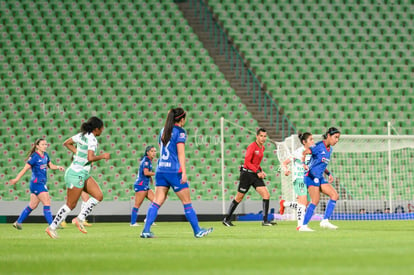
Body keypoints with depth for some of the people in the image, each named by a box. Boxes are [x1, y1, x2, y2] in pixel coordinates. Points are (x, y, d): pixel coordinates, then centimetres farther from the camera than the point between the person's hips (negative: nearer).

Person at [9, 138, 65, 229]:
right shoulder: (34, 157, -14)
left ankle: (18, 222, 24)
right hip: (37, 183, -9)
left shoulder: (45, 155, 9)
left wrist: (58, 167, 1)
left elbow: (51, 166, 21)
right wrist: (16, 179, -19)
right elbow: (25, 169, -15)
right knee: (47, 203, -11)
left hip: (42, 183, 9)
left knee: (32, 205, 15)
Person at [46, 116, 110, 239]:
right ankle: (52, 227, 6)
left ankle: (80, 219, 5)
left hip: (84, 174, 9)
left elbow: (66, 143, 19)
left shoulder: (82, 135, 8)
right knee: (70, 205, -2)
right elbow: (90, 158, -29)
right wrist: (102, 156, -13)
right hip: (76, 174, -9)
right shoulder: (92, 139, -18)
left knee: (98, 196, 3)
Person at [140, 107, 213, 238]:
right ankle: (197, 231, 11)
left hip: (160, 170, 6)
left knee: (157, 202, 2)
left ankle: (146, 230, -8)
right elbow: (181, 153, -13)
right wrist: (184, 172, -15)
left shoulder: (163, 131, 14)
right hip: (174, 171, -6)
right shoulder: (180, 131, -7)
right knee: (187, 202, 4)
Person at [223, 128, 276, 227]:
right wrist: (257, 172, -20)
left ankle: (265, 221, -6)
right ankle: (226, 219, 17)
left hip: (256, 174, 7)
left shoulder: (262, 147, 11)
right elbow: (247, 162, -18)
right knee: (239, 198, 3)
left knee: (266, 195, -7)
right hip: (247, 173, -7)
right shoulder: (252, 146, -14)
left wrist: (261, 171, 8)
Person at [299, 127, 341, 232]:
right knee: (315, 201, -15)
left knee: (335, 195, -1)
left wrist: (329, 174, 15)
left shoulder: (330, 149, 15)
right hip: (312, 177, -9)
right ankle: (303, 226, -12)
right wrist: (303, 163, -35)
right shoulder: (319, 146, -11)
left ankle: (325, 221, -3)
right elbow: (304, 152, -20)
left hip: (320, 178, 9)